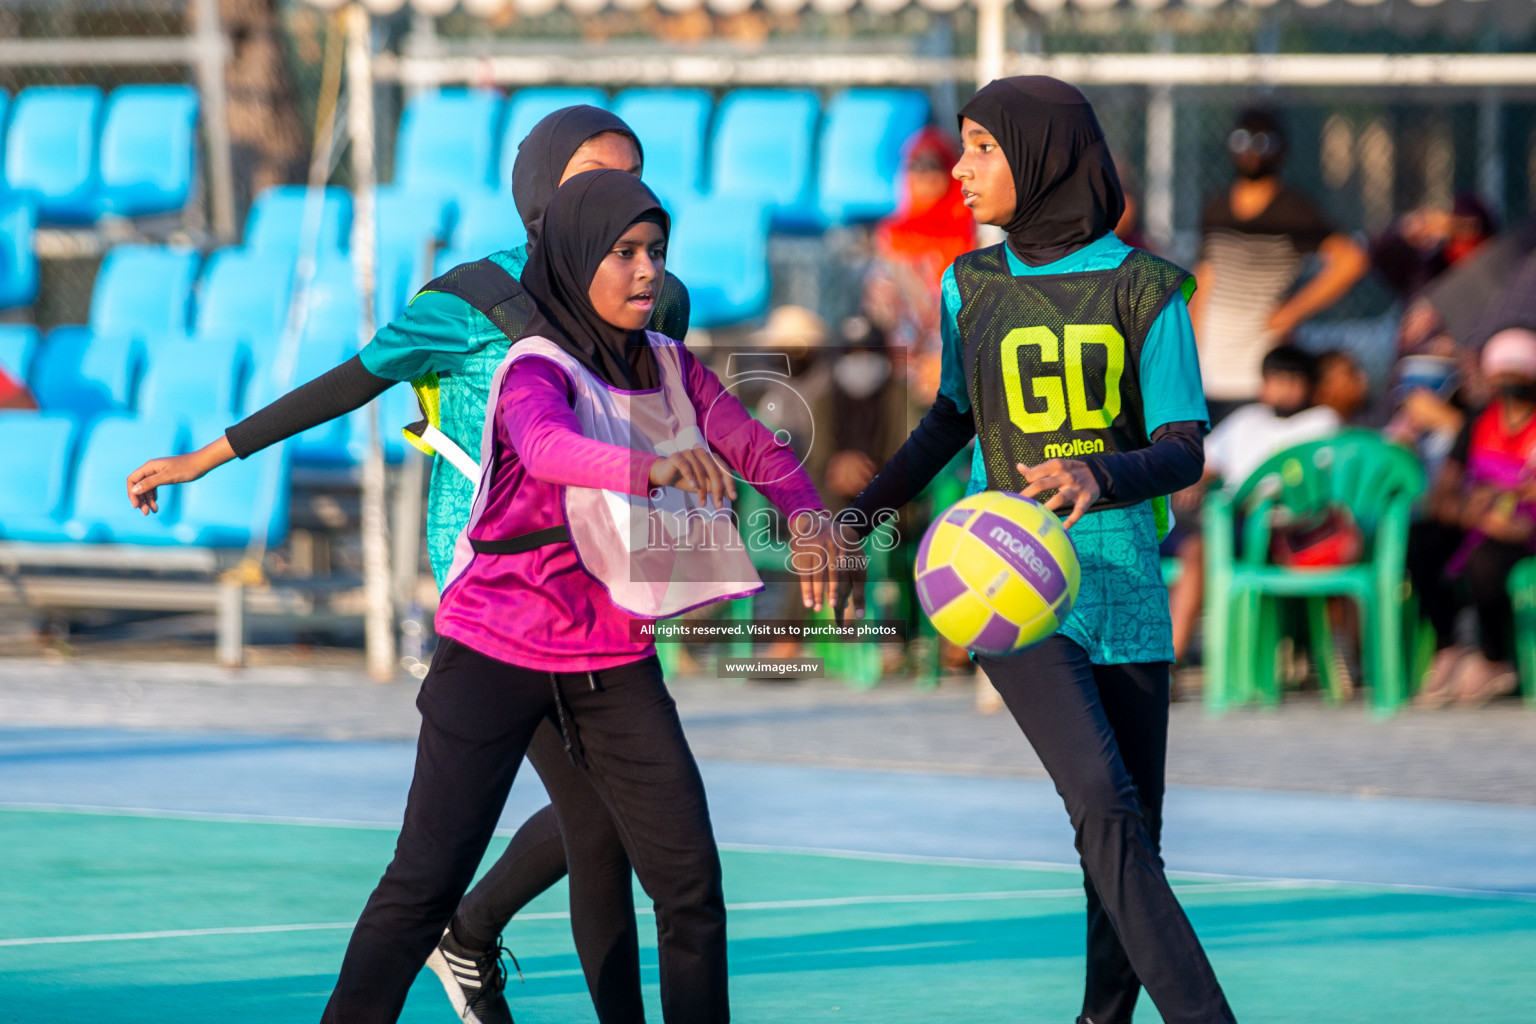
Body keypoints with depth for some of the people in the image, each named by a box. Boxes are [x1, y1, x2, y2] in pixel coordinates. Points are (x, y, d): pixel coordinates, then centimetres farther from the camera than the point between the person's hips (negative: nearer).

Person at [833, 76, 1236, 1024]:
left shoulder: (1147, 289, -1)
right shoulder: (972, 285, 7)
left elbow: (1184, 451, -7)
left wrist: (1100, 478, -27)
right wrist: (861, 517, 23)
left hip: (1123, 587, 1)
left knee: (1132, 837, 4)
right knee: (1107, 806, -21)